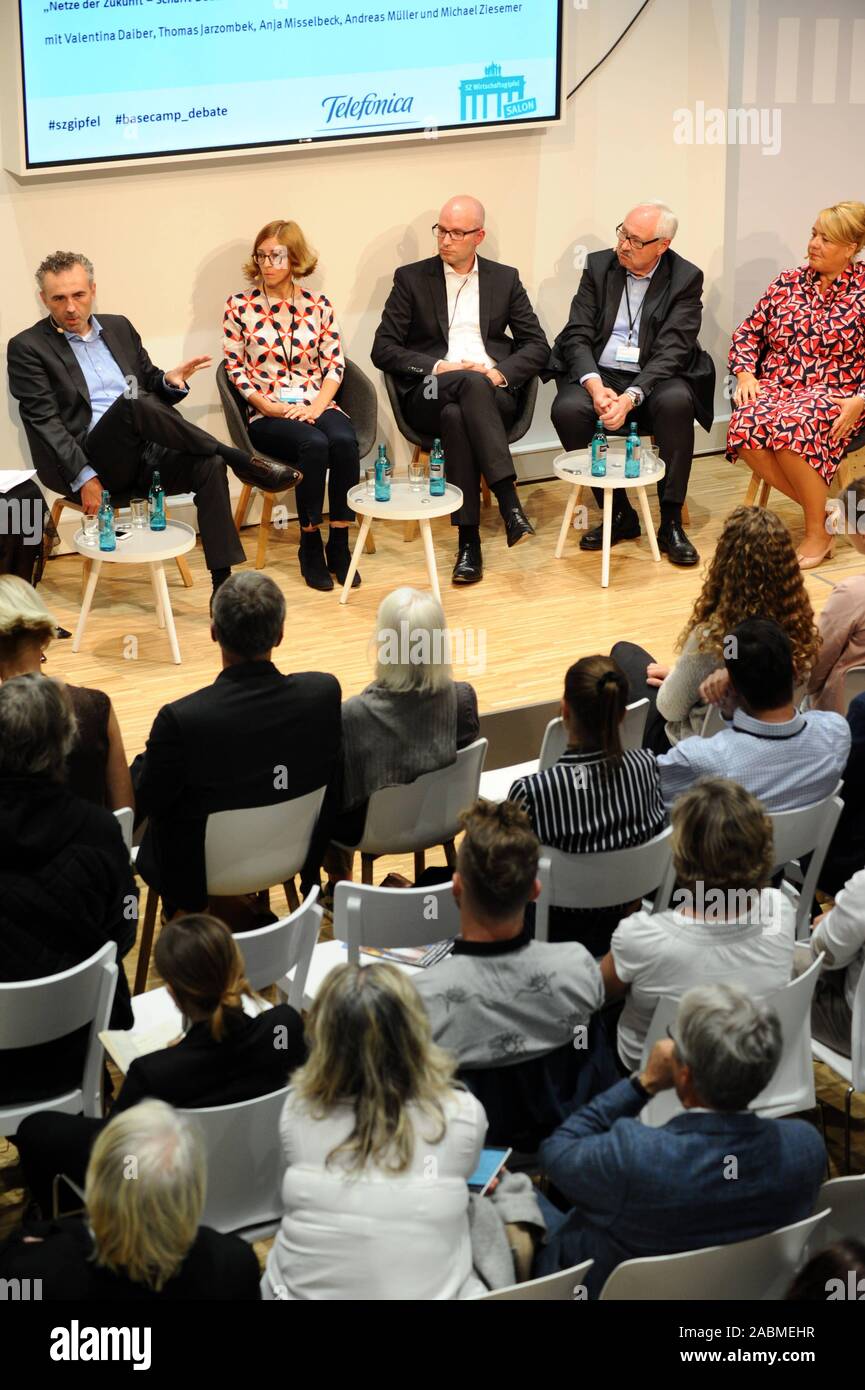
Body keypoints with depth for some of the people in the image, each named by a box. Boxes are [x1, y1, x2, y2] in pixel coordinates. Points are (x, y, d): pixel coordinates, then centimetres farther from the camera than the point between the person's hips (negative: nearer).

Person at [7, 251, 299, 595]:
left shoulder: (119, 328, 18)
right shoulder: (27, 347, 1)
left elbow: (151, 385, 24)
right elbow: (44, 421, -7)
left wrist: (170, 382, -2)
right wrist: (84, 478, -18)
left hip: (142, 455, 6)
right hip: (85, 465, -5)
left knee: (207, 464, -25)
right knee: (134, 401, -33)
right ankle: (241, 462, -21)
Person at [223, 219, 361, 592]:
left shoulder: (319, 306, 10)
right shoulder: (240, 306, 4)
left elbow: (334, 363, 7)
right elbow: (234, 369, 2)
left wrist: (317, 406, -10)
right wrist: (268, 405, -11)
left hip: (315, 405, 2)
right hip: (267, 413, -2)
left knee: (344, 441, -31)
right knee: (314, 444, -33)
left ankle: (339, 544, -19)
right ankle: (310, 545, -17)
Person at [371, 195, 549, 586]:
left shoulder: (505, 279, 17)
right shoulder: (412, 278, 11)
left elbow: (537, 346, 12)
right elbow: (383, 349, 4)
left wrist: (500, 373, -8)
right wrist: (436, 368, -11)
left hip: (493, 394, 1)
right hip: (430, 396, -1)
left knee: (456, 415, -37)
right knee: (471, 383, -37)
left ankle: (469, 541, -40)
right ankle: (509, 503, -44)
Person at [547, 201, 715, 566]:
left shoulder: (686, 279, -3)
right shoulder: (599, 266, 5)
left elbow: (672, 350, -12)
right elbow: (577, 335, -1)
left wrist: (630, 397, -28)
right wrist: (595, 386, -21)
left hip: (653, 378, -2)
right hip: (599, 374, 2)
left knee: (676, 402, -35)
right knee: (568, 409, -29)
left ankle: (671, 522, -22)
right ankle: (618, 514, -12)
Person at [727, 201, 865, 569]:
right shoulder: (787, 283, 12)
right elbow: (748, 332, 17)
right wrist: (745, 372, -1)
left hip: (834, 394, -4)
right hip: (776, 385, 5)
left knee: (789, 427, -37)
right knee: (745, 426, -30)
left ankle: (818, 532, -17)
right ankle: (823, 507, -11)